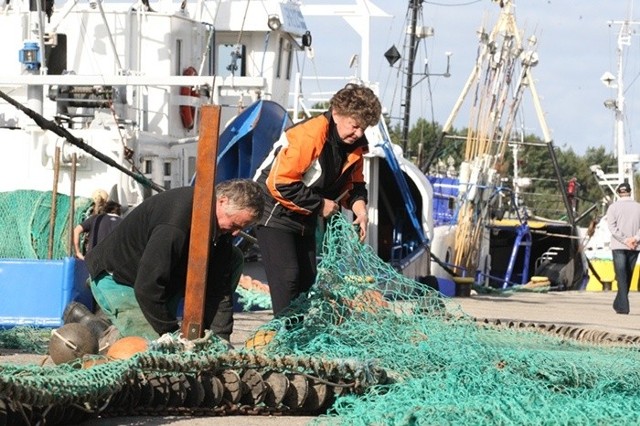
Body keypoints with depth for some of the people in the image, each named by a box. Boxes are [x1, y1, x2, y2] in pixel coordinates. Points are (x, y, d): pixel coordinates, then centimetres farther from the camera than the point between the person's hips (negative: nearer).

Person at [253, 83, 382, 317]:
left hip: (304, 218, 9)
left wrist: (359, 206, -9)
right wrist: (319, 205, -21)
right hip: (276, 212, -9)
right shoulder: (307, 136, -29)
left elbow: (354, 182, 13)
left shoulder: (354, 144, -3)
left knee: (307, 278, 9)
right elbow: (281, 183, -30)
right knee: (287, 276, -17)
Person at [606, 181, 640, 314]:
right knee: (628, 276, 14)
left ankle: (623, 306, -18)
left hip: (619, 247, -2)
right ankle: (618, 303, 24)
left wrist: (625, 240, -11)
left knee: (621, 276, -6)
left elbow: (612, 227, -10)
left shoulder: (613, 207, -1)